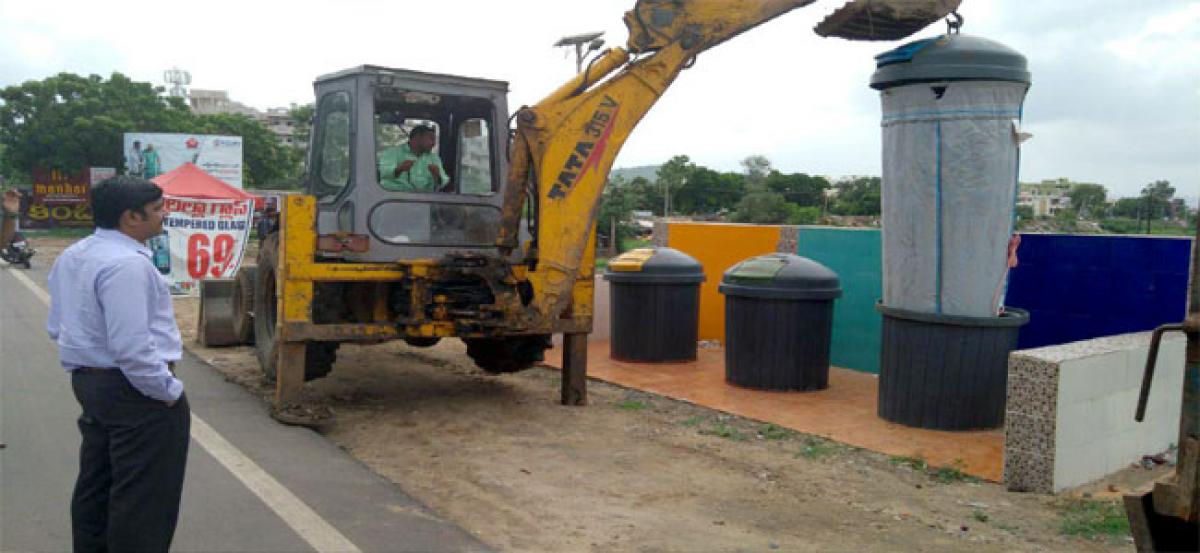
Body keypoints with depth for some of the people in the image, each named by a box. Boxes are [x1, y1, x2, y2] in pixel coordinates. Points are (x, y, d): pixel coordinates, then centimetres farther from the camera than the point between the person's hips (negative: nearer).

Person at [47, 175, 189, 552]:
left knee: (95, 485, 21)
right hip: (135, 392, -10)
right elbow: (132, 346, -27)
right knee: (143, 497, 0)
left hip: (87, 381, 10)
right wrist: (170, 392, -17)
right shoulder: (125, 263, -22)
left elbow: (57, 327, 17)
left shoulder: (72, 256, 10)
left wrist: (90, 366, 21)